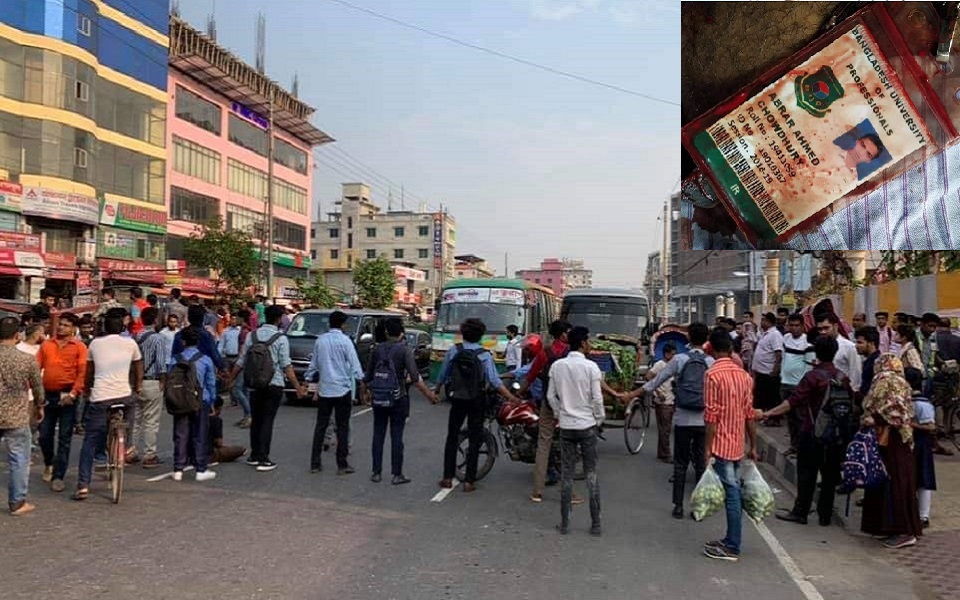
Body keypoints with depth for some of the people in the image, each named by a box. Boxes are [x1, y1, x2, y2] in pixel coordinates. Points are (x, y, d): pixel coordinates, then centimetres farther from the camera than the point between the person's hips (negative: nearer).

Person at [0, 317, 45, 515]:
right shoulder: (27, 360, -11)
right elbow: (38, 387, 3)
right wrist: (39, 407, 21)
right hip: (17, 418, -3)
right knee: (19, 461, 7)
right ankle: (17, 503, 13)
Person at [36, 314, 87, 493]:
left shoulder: (79, 347, -1)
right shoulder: (46, 345, 10)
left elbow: (82, 373, -8)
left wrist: (73, 393, -18)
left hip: (67, 396, -3)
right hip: (48, 395, 4)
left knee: (64, 438, -1)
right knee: (44, 435, 11)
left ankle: (58, 476, 7)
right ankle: (48, 464, 38)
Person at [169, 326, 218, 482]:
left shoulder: (174, 360, -1)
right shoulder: (206, 360, -5)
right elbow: (211, 383, 0)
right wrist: (211, 402, 11)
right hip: (201, 402, -1)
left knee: (180, 436, 8)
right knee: (199, 436, 4)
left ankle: (178, 470, 11)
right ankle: (201, 470, 8)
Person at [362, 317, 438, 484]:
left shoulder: (378, 349, 4)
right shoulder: (405, 350, -10)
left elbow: (368, 375, 11)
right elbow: (414, 377, -18)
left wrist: (367, 392, 27)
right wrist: (428, 393, -12)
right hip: (398, 398, -3)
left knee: (378, 435, 10)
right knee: (396, 436, 2)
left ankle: (376, 472, 14)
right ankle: (397, 474, 5)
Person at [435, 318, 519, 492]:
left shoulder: (453, 351, -5)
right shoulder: (484, 355, -11)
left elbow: (442, 375, 5)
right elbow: (494, 381, -16)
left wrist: (436, 389, 23)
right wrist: (512, 398, -13)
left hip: (457, 399, 2)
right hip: (477, 401, -2)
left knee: (452, 437, 14)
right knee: (474, 440, 6)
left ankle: (447, 478, 15)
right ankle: (469, 481, 7)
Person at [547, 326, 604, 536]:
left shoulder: (557, 366, -1)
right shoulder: (591, 367, -12)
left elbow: (551, 395, 3)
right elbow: (597, 398, -10)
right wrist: (599, 420, 4)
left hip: (566, 426, 3)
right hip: (587, 425, -3)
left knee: (566, 474, 9)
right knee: (591, 474, 6)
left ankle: (565, 523, 13)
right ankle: (595, 524, 10)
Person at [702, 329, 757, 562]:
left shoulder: (713, 374, -13)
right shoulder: (744, 375, 7)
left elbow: (711, 415, -16)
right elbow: (749, 414, 10)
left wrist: (708, 447, -12)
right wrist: (753, 446, 15)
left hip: (721, 444, -7)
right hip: (737, 445, 7)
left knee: (731, 494, -3)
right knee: (733, 492, 14)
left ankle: (732, 548, 5)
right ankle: (730, 540, 24)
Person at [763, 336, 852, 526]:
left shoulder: (813, 376, -14)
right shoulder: (842, 377, 2)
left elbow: (793, 401, -21)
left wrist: (770, 413, -19)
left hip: (812, 432, -5)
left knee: (807, 473, 3)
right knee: (830, 475, 11)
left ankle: (800, 512, 8)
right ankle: (825, 515, 17)